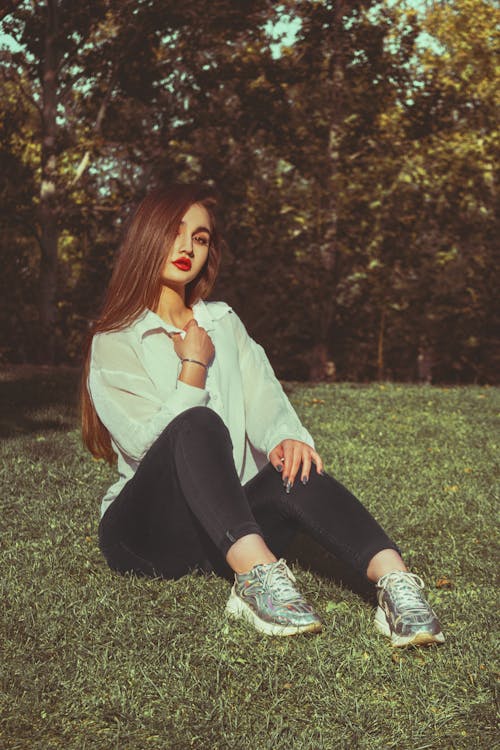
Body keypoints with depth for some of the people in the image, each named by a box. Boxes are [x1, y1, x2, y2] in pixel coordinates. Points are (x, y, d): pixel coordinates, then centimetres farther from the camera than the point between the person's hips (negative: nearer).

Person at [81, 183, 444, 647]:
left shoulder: (225, 324, 18)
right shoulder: (113, 342, 2)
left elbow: (265, 401, 3)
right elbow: (145, 442, -12)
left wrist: (287, 437, -19)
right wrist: (194, 366, -8)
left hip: (228, 529, 4)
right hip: (146, 531, -3)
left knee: (294, 470, -30)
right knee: (199, 424, -33)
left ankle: (395, 581, -50)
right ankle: (259, 576, -53)